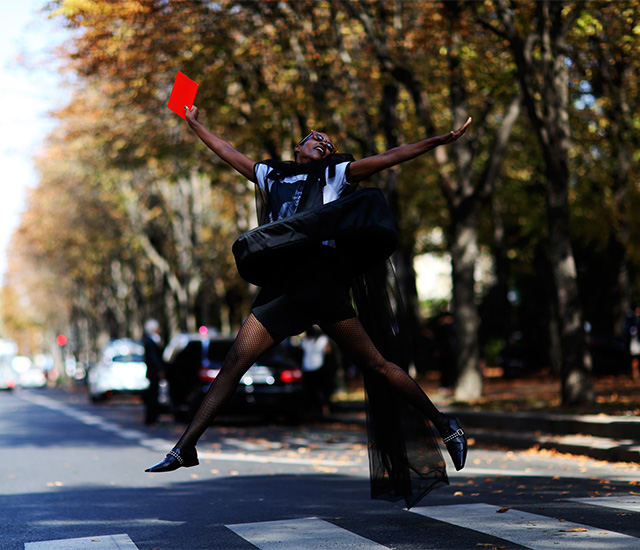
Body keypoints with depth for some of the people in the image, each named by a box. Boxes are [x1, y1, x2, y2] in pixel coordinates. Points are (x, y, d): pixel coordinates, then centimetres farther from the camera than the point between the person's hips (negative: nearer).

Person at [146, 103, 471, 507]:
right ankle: (186, 446, -6)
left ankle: (444, 425, 6)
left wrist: (440, 140, 7)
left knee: (374, 365, -6)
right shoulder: (272, 175, 26)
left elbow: (391, 157, 13)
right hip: (281, 284, 3)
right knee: (238, 357, -7)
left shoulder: (336, 172, 17)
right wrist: (195, 124, 46)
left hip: (322, 280, -3)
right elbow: (230, 153, 38)